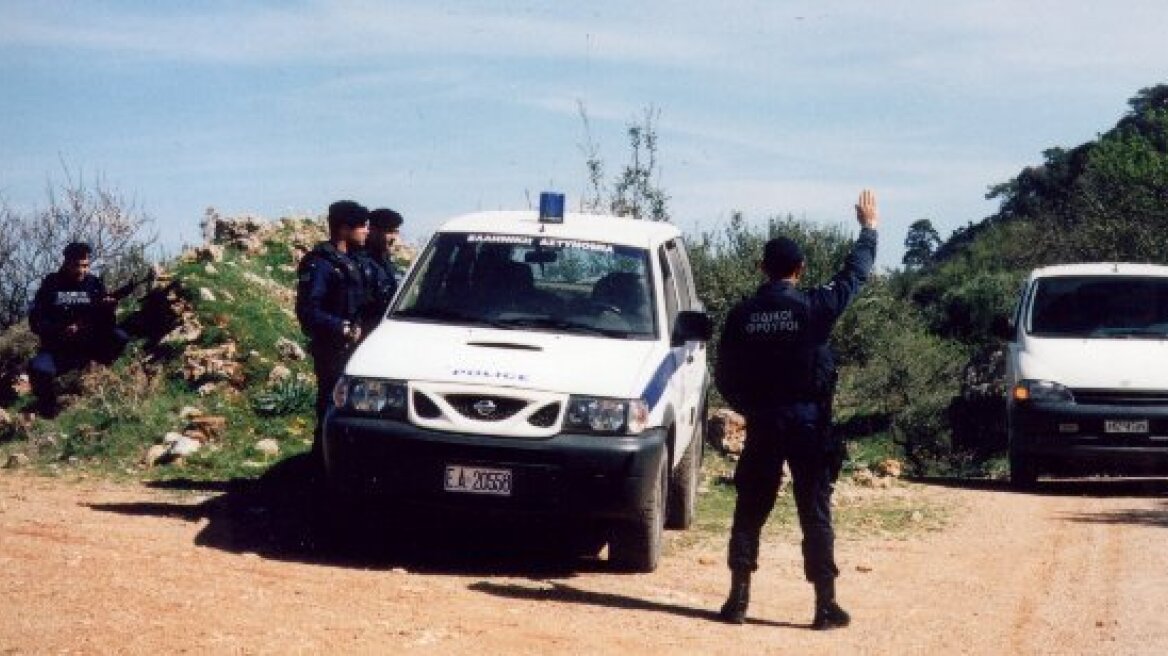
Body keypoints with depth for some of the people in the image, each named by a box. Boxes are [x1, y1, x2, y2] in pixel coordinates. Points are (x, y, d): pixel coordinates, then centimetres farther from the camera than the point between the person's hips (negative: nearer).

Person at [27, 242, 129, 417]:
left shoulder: (94, 284, 2)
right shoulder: (51, 284, -2)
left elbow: (105, 323, -6)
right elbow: (35, 321, -8)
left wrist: (108, 309, -28)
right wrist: (61, 330, -24)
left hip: (89, 343, 2)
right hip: (58, 347, -2)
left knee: (120, 337, -25)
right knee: (39, 369, -33)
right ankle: (46, 404, -3)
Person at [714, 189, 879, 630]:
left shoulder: (742, 314, -1)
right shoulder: (813, 308, -8)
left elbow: (724, 377, 3)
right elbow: (854, 275, 6)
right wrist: (868, 227, 20)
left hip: (761, 424, 2)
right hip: (807, 423, -2)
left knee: (749, 511, 10)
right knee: (815, 515, 2)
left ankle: (738, 600, 7)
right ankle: (826, 606, 3)